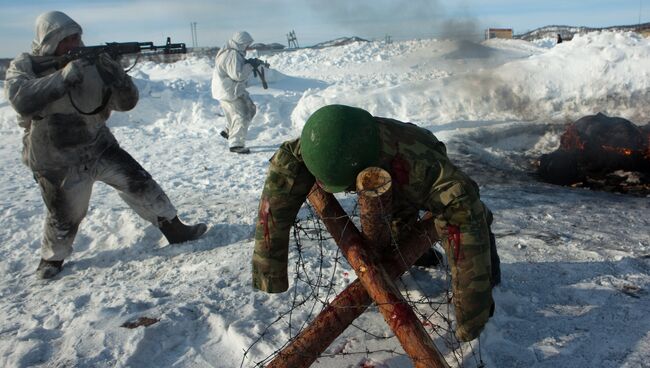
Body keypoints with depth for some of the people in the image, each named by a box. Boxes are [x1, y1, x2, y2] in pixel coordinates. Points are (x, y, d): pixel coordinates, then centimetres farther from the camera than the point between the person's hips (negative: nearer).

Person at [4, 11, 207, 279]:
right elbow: (21, 99, -32)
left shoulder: (92, 64, -5)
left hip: (98, 147, 3)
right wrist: (63, 77, -39)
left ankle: (175, 229, 8)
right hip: (58, 162, -3)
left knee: (139, 182, -4)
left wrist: (115, 74, -29)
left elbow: (127, 102, -10)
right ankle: (52, 258, 37)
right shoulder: (24, 66, -11)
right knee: (65, 217, 9)